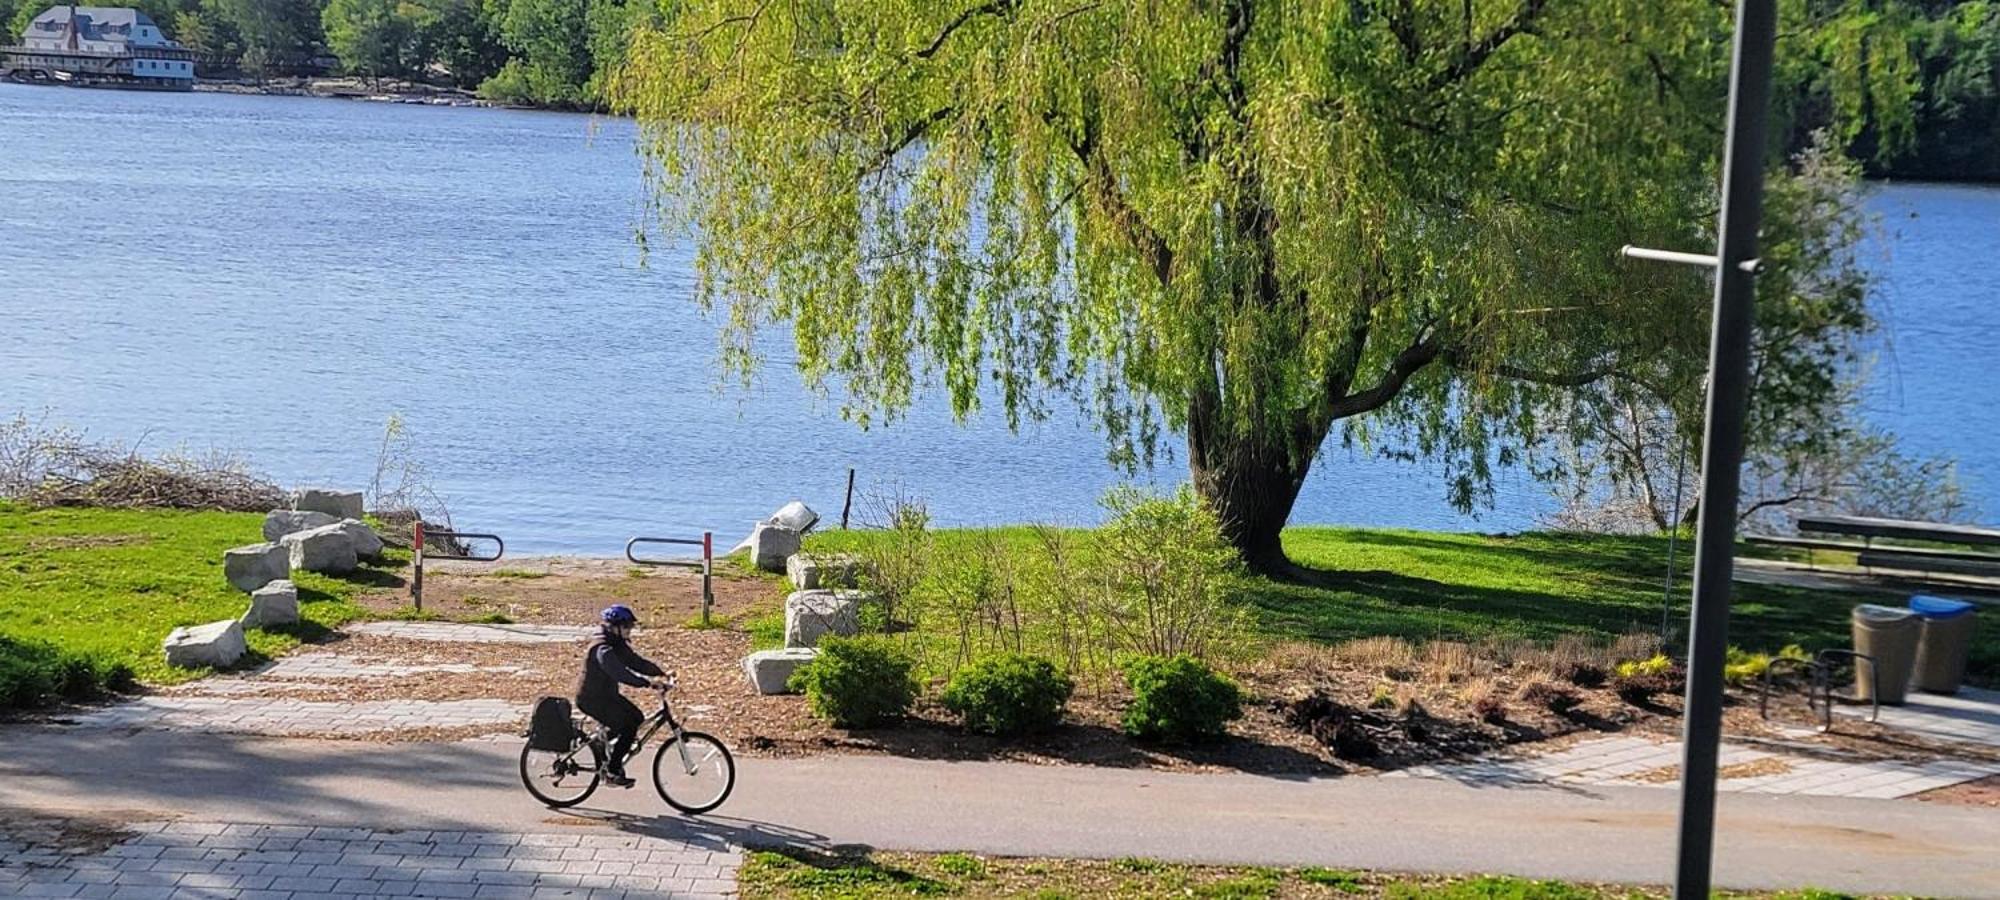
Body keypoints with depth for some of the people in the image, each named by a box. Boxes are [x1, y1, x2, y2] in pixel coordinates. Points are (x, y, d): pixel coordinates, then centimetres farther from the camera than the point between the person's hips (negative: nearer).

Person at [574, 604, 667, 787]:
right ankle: (612, 773, -7)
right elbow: (620, 673, -35)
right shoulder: (603, 649, -25)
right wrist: (647, 683, -40)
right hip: (591, 698, -10)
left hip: (606, 694, 10)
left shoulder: (619, 645, 6)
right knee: (629, 726, -15)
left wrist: (660, 673, -6)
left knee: (637, 717, 7)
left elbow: (636, 662, 6)